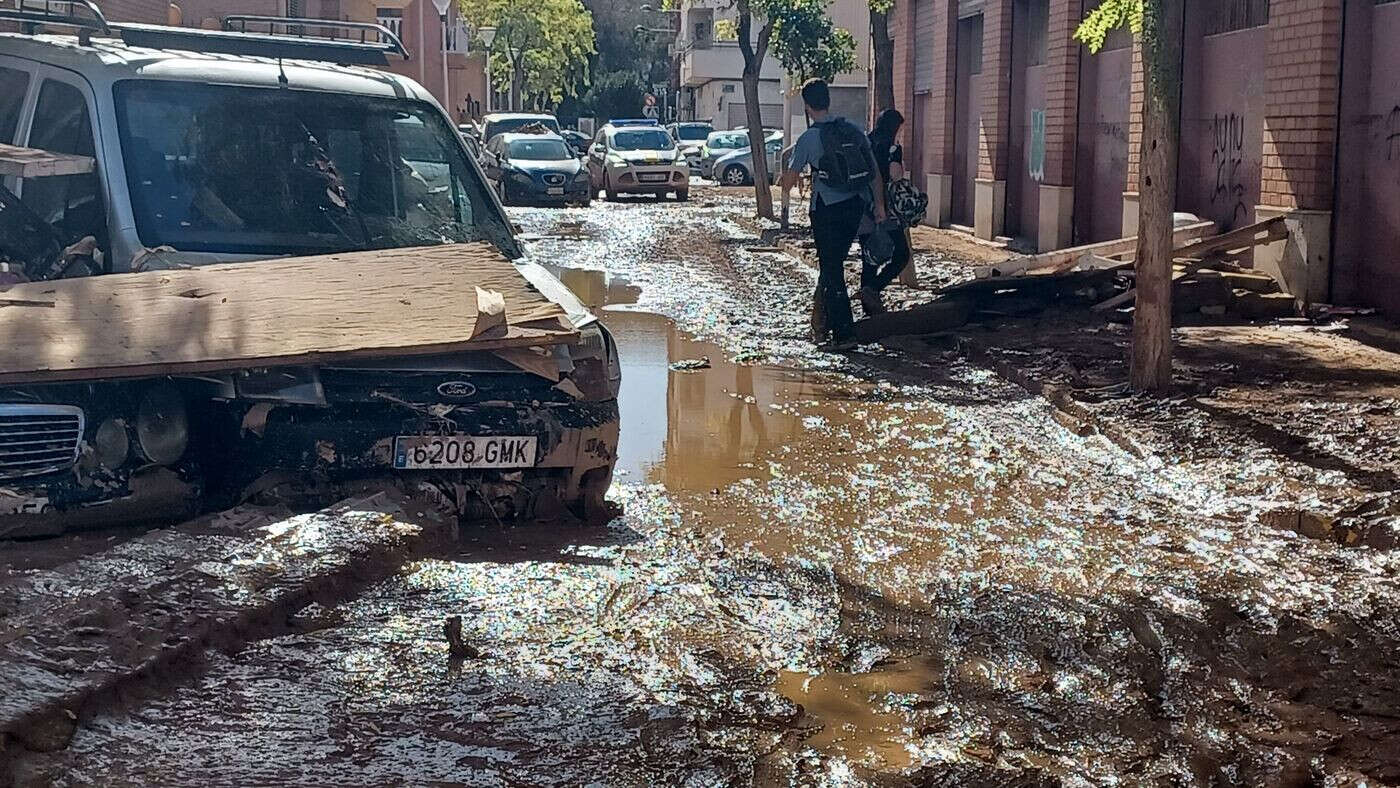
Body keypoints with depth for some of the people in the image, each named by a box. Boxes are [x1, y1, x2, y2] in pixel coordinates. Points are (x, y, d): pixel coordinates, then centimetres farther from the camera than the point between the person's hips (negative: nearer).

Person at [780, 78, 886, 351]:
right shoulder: (852, 129, 5)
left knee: (831, 270, 1)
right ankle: (822, 323, 26)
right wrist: (879, 204, 14)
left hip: (828, 209, -5)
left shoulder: (808, 139, -8)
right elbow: (875, 171, 7)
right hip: (857, 205, 5)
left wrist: (784, 174, 20)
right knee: (832, 264, 19)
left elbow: (789, 182, -3)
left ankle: (844, 334, -1)